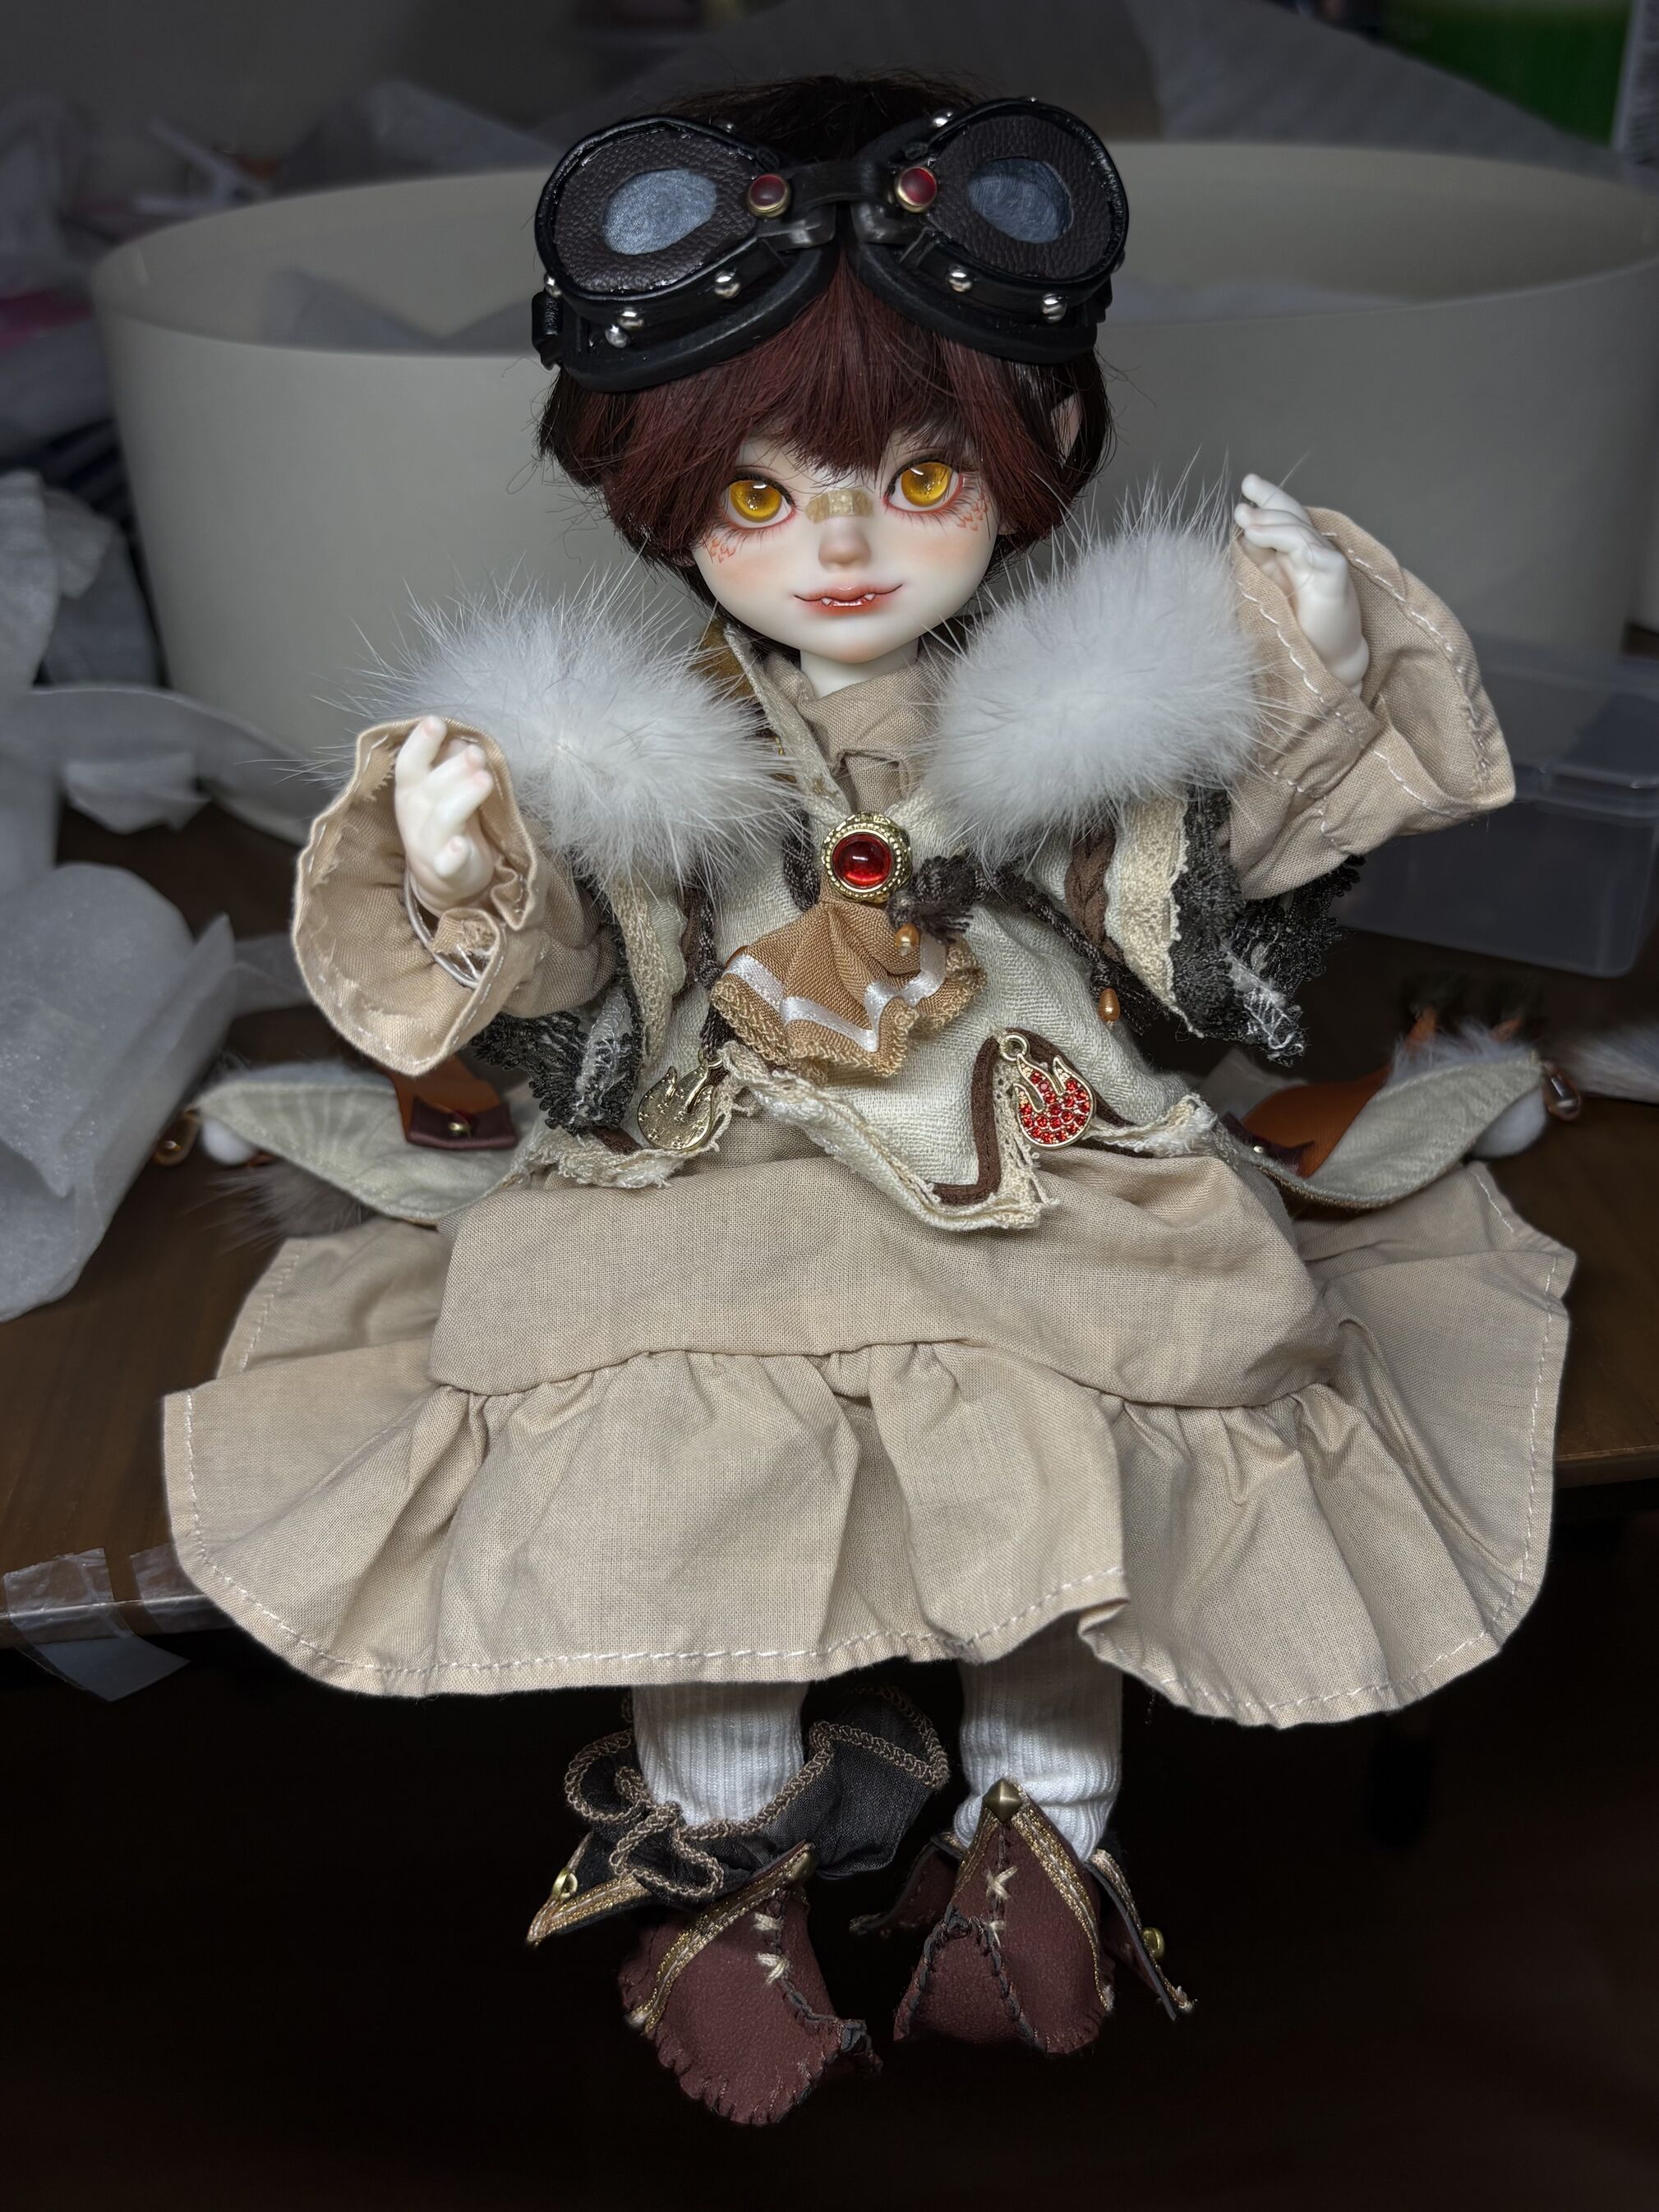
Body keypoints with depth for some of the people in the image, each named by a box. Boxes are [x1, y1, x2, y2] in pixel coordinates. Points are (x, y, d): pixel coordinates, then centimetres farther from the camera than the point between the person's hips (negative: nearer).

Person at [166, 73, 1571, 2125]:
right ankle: (718, 1856, 10)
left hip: (1050, 1211, 1)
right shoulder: (630, 751, 1)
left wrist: (1298, 721, -2)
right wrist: (470, 902, -18)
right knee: (689, 1471, -21)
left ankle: (1039, 1820, 12)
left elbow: (1212, 983, 3)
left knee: (1071, 1463, -20)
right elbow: (588, 1065, -1)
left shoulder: (1079, 721, 3)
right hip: (729, 1217, 0)